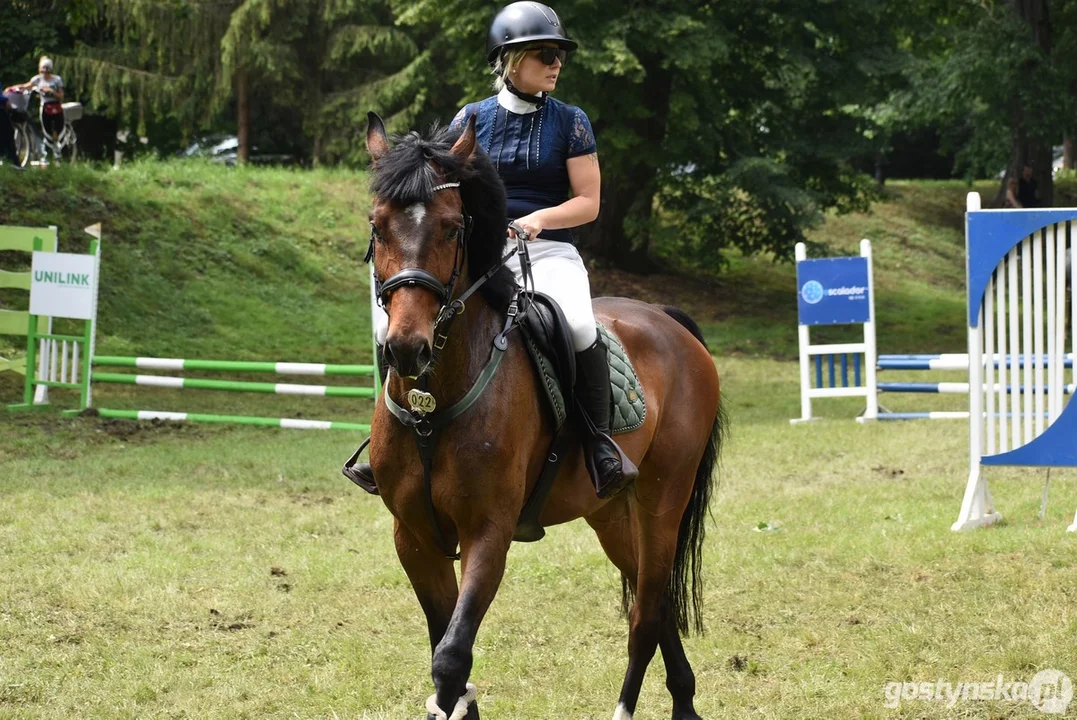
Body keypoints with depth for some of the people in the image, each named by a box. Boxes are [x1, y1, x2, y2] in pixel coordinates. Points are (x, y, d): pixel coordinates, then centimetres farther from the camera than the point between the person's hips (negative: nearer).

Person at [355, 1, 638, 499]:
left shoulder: (569, 123, 4)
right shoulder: (472, 120, 9)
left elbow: (588, 201, 1)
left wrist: (538, 219, -17)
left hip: (547, 251, -2)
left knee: (576, 326, -36)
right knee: (393, 321, -17)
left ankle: (599, 440, -18)